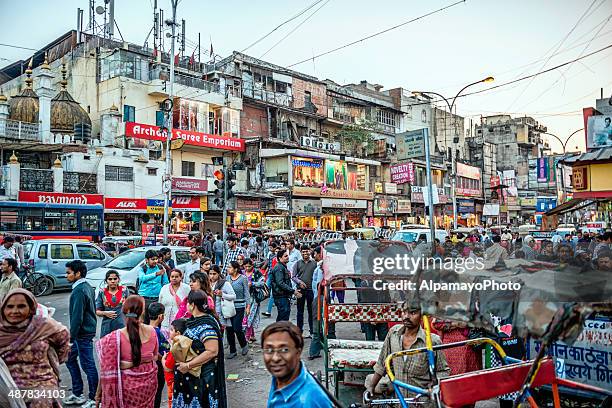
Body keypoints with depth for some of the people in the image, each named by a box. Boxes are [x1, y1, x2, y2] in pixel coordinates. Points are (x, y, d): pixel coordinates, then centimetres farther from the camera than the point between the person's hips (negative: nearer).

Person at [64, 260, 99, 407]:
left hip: (83, 334, -10)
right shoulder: (88, 287, 9)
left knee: (88, 365, -1)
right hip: (89, 329, 10)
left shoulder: (79, 291, -20)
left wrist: (70, 339, -18)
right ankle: (77, 394, 30)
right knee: (70, 359, 21)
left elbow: (77, 317, -22)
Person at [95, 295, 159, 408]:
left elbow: (108, 370, -15)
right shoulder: (151, 331, -10)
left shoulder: (115, 337, -21)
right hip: (148, 381, 3)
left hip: (127, 384, -3)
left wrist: (99, 392, -2)